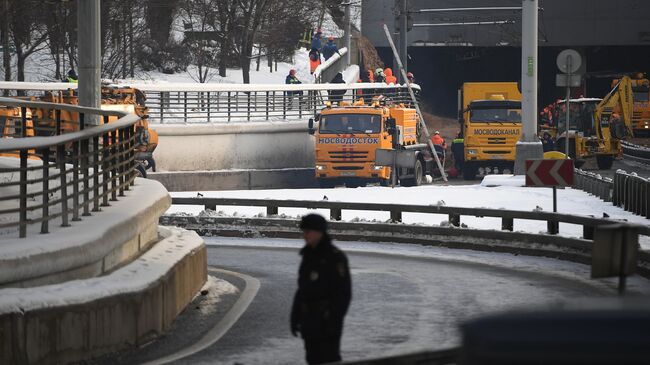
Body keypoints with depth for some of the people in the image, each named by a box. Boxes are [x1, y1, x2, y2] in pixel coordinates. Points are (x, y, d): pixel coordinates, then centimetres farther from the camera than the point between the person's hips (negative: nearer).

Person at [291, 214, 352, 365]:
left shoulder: (335, 257, -12)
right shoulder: (309, 256, 11)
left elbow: (344, 292, -15)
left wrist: (334, 321, -20)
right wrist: (295, 316, 13)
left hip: (328, 318, -8)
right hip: (310, 319, 8)